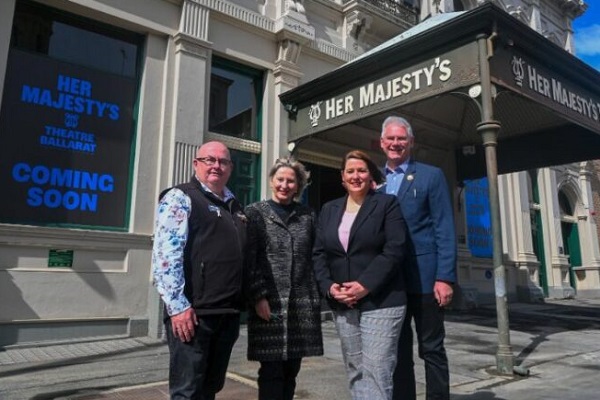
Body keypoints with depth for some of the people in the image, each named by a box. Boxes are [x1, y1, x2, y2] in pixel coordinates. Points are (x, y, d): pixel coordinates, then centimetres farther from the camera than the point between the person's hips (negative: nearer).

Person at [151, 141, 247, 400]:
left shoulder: (234, 206, 18)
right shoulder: (180, 198, -5)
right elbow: (165, 254, -15)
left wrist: (241, 303, 17)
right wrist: (178, 306, -19)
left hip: (228, 313, 7)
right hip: (193, 312, -7)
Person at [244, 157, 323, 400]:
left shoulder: (308, 216, 12)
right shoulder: (255, 212, 3)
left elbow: (314, 257, 11)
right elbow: (249, 259, -3)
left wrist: (316, 296, 4)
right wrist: (259, 296, -11)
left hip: (302, 303, 3)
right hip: (270, 302, -3)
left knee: (291, 370, 11)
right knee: (271, 371, 0)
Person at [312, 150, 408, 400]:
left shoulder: (387, 204, 0)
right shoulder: (329, 210, 14)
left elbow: (394, 250, -10)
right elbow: (319, 253, 10)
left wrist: (365, 285, -18)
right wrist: (328, 286, -6)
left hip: (380, 301, -4)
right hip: (341, 304, 5)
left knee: (376, 372, -5)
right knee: (355, 372, 13)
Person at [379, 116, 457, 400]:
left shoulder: (431, 175, 0)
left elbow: (444, 230, -6)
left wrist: (445, 277, -14)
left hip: (424, 278, -4)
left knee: (432, 349, 6)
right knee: (398, 351, 13)